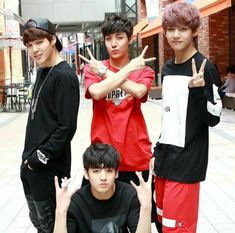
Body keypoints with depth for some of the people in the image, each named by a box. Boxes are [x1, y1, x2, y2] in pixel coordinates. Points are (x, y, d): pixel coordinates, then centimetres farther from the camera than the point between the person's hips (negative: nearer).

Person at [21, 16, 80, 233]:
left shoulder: (64, 76, -16)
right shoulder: (42, 72, 11)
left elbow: (67, 127, -20)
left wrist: (41, 157, -16)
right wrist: (30, 157, 12)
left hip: (49, 167, -9)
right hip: (31, 164, 9)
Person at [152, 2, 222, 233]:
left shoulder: (205, 68, -11)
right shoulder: (167, 68, 10)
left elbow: (213, 118, -12)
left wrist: (198, 90, -28)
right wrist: (158, 151, 17)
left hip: (187, 161, -7)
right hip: (165, 155, 7)